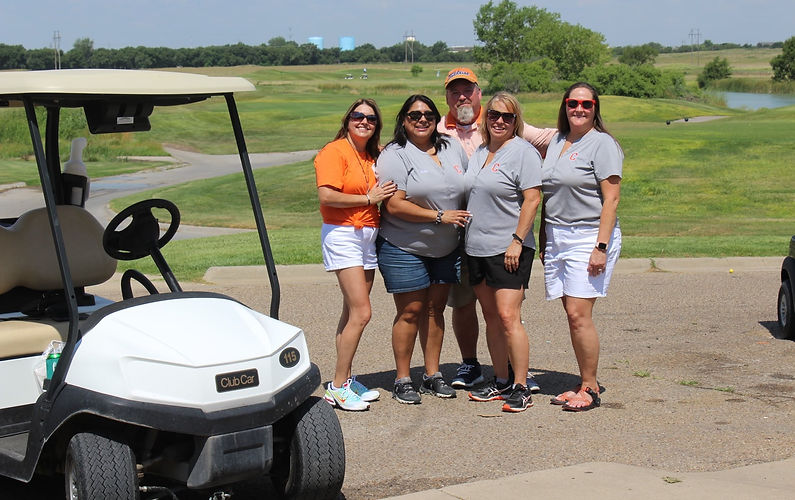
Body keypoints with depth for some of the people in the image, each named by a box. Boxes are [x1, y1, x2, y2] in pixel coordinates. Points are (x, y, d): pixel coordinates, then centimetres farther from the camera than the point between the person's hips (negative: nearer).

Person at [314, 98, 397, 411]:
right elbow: (326, 196, -19)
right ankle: (337, 387, -6)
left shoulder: (374, 155, 15)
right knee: (360, 312, -13)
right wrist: (369, 199, -14)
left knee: (352, 313, 9)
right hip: (342, 234, -8)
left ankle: (345, 379, 16)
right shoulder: (334, 152, -8)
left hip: (369, 235, 8)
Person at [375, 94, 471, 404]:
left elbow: (469, 190, 21)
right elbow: (394, 206, -17)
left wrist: (465, 222, 6)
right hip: (404, 249, -5)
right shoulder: (395, 156, -9)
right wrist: (440, 217, -17)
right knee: (410, 312, -2)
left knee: (435, 309, 10)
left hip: (446, 249, 5)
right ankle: (402, 381, 8)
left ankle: (433, 376, 19)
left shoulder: (453, 149, 9)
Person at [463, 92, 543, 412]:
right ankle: (501, 382, 19)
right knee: (491, 317, 11)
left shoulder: (523, 152, -8)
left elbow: (532, 199, -14)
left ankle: (521, 389, -8)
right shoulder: (479, 152, 15)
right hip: (477, 248, 8)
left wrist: (517, 241, -19)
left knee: (508, 317, -13)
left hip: (509, 250, -8)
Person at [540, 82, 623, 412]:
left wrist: (601, 247, -18)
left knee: (579, 315, -11)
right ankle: (586, 383, 15)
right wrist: (543, 240, 17)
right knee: (573, 315, 6)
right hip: (557, 237, 7)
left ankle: (590, 389, -1)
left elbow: (611, 198, -12)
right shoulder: (557, 141, 15)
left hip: (588, 236, -7)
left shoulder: (602, 144, -6)